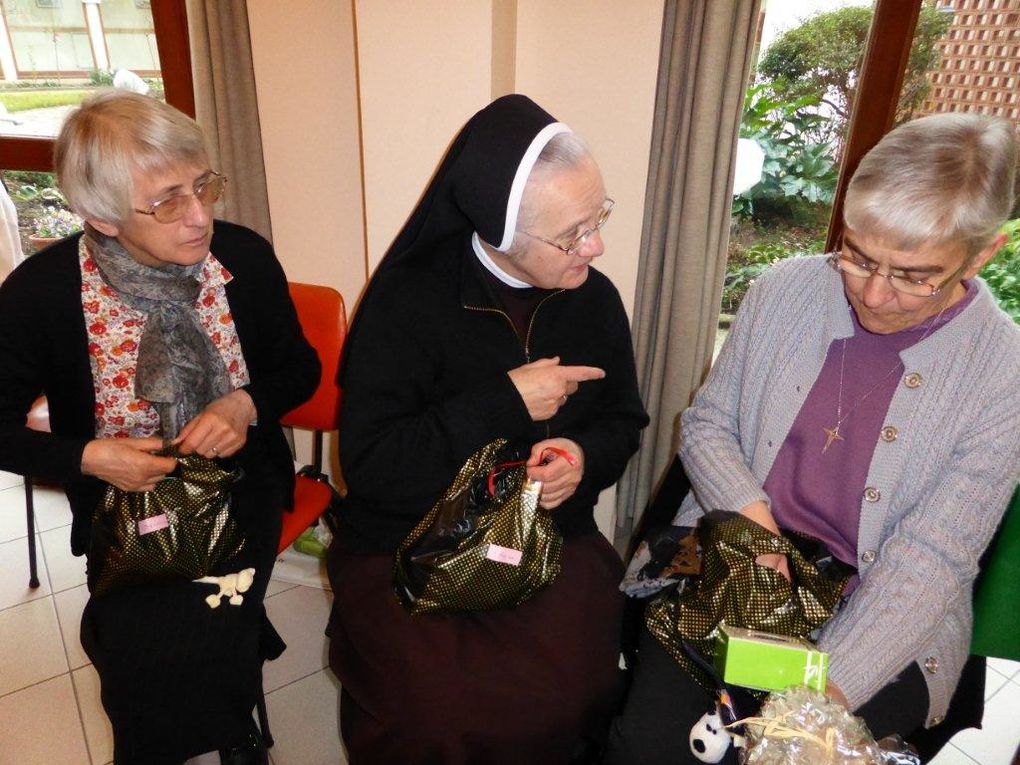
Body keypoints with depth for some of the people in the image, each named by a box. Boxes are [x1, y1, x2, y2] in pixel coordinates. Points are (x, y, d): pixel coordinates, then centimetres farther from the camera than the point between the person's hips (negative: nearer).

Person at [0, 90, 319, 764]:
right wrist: (86, 457, -16)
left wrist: (246, 405, -16)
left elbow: (300, 366, 2)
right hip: (123, 497, 0)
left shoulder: (245, 258, -11)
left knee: (199, 647, -10)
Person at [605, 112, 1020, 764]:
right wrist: (747, 511, -14)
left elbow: (931, 561, -13)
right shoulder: (785, 290, -2)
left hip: (879, 623, 0)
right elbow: (707, 424, 7)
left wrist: (823, 690, -24)